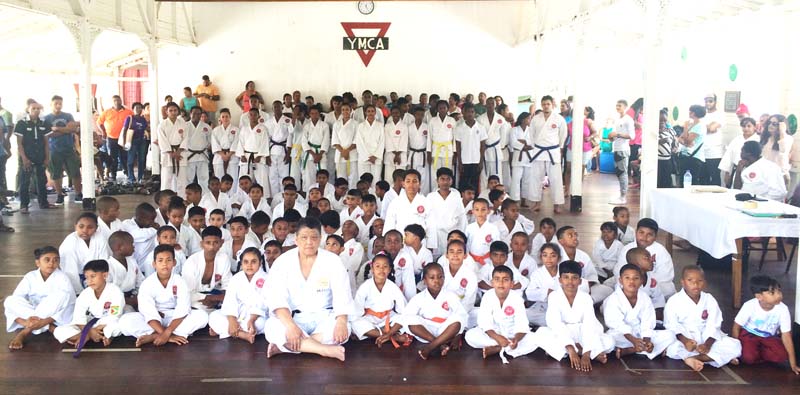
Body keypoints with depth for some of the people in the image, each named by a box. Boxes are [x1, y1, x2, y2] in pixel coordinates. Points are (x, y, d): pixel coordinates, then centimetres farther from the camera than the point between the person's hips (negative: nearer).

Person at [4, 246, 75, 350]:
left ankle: (25, 332, -28)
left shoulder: (62, 278, -9)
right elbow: (15, 302, -11)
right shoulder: (30, 277, -2)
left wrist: (44, 321, -33)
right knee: (10, 301, -19)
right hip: (33, 316, 2)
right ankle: (49, 327, -28)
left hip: (55, 318, -2)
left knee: (62, 295, -29)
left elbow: (69, 305, -21)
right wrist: (23, 321, -31)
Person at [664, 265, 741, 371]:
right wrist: (684, 340, -30)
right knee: (672, 349, -37)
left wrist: (707, 344, -23)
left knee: (735, 346, -19)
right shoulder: (674, 301, -7)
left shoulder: (709, 300, 0)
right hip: (683, 339, -3)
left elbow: (713, 326, -6)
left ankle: (692, 359, -29)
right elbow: (672, 326, -11)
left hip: (706, 339, 4)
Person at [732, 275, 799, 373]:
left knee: (782, 356, -24)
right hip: (748, 334, -2)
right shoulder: (749, 306, -28)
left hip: (769, 337, 3)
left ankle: (757, 352, -2)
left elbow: (786, 336, -17)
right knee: (748, 357, -29)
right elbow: (736, 328, -13)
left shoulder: (783, 309, -24)